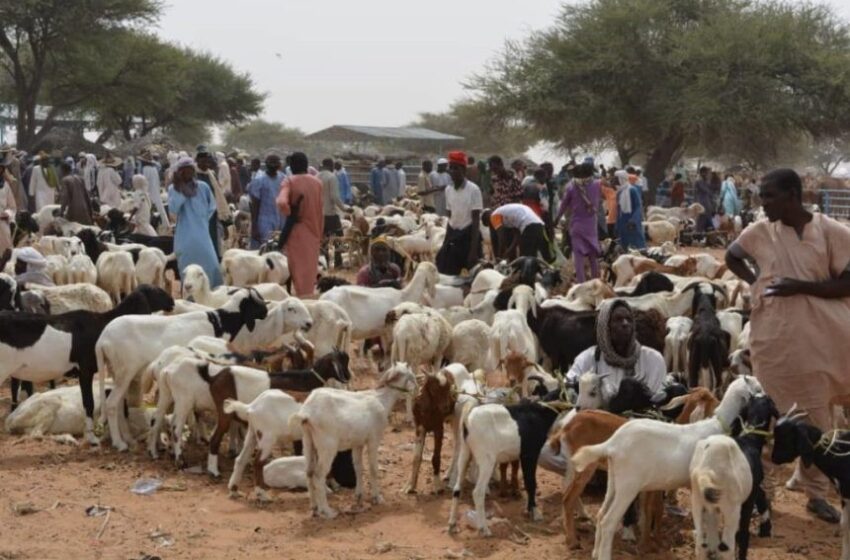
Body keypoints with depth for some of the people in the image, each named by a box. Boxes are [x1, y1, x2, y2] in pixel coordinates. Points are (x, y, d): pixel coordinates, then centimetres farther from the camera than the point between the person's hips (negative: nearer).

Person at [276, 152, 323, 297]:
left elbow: (282, 202, -27)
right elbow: (320, 211, 8)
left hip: (297, 231, -4)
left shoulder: (289, 181, -10)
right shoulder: (317, 182, 3)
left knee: (298, 268, 5)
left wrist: (291, 215, -8)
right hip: (313, 231, 4)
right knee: (310, 268, 13)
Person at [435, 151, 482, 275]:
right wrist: (446, 241, 13)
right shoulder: (448, 190, 7)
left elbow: (476, 220, -13)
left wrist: (474, 249, -17)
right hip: (453, 234, 6)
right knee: (447, 272, 6)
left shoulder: (473, 190, -12)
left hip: (468, 235, -6)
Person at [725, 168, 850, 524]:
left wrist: (801, 286, -20)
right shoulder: (760, 232, -1)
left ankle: (814, 488, 26)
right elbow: (732, 257, 18)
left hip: (818, 337, -1)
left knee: (815, 415, 11)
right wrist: (754, 281, 1)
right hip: (772, 336, 1)